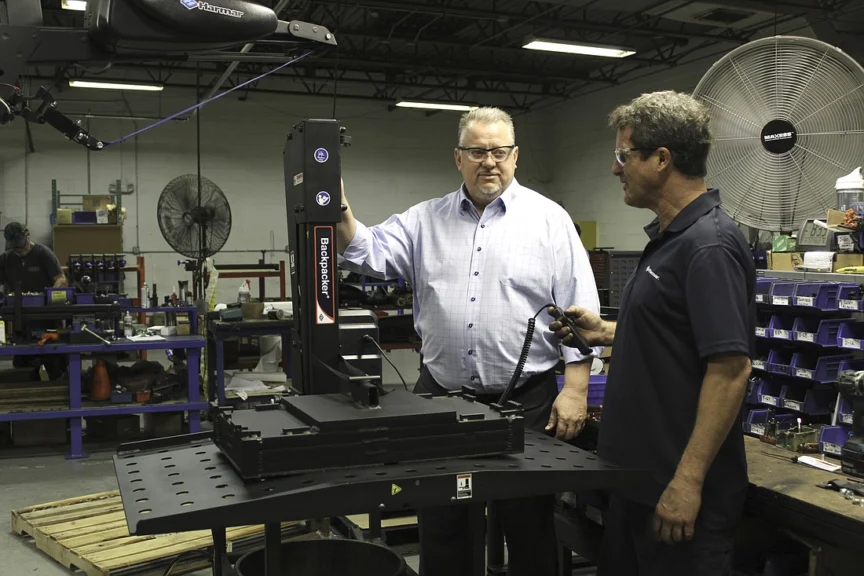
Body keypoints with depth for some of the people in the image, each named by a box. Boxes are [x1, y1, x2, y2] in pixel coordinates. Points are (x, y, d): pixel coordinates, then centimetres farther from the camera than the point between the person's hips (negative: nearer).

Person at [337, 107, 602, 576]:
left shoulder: (549, 219, -1)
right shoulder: (424, 220, 8)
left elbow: (577, 312, -4)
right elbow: (370, 254, -3)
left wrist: (575, 390, -9)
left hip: (525, 399, -2)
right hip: (440, 395, 3)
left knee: (529, 528, 10)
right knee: (440, 528, 14)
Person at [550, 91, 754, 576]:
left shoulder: (709, 245, -20)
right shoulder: (669, 236, 10)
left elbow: (730, 369, -25)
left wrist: (688, 480, -25)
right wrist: (607, 332, 10)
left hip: (678, 486, -10)